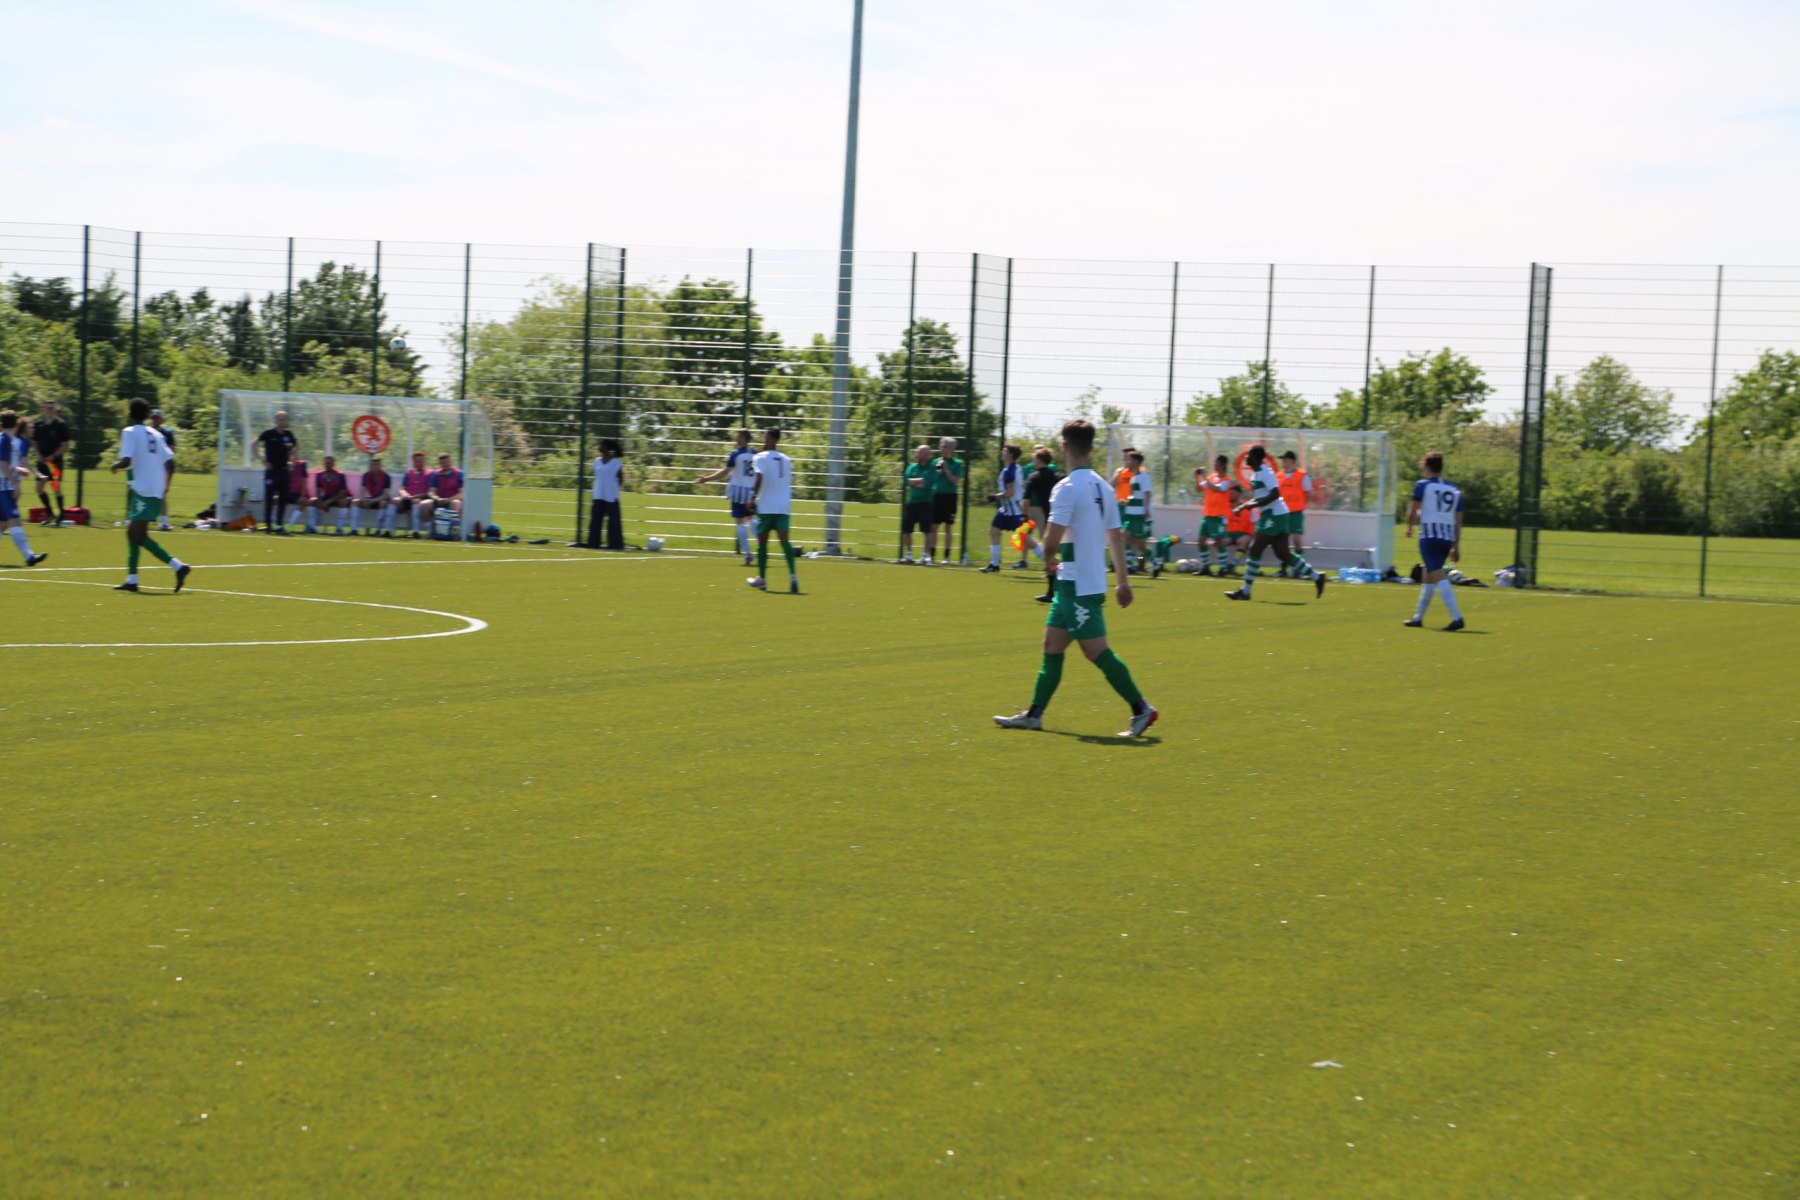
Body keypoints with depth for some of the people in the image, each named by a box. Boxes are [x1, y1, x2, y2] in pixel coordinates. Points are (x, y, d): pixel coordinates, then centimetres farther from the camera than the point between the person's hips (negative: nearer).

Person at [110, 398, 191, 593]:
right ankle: (132, 579, 14)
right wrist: (165, 487, 20)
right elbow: (170, 463, 9)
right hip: (156, 490, 8)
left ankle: (178, 566, -22)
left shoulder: (130, 433, -6)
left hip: (143, 490, -8)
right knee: (133, 532, 15)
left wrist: (115, 466, 4)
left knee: (139, 535, -10)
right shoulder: (155, 435, 14)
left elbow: (126, 461, -17)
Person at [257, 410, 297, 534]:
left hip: (284, 470, 4)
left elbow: (296, 445, 24)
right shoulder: (268, 433, -7)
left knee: (283, 499, 3)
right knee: (268, 499, -1)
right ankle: (267, 525, 6)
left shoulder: (288, 434, 5)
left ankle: (280, 525, 8)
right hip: (271, 469, -4)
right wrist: (263, 460, -8)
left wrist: (291, 456, 8)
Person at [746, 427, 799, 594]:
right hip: (783, 506, 4)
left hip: (765, 506, -4)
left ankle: (762, 579, 18)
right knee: (784, 540, -6)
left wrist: (754, 496, -12)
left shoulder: (761, 458, -3)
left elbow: (759, 477, -19)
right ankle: (793, 575, -26)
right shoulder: (786, 460, 14)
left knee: (762, 541, 9)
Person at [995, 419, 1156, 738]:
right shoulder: (1102, 487, 9)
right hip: (1083, 582, 9)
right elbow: (1116, 537, 13)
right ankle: (1034, 714, 17)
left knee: (1096, 651, -5)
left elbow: (1052, 539, -22)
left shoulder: (1067, 488, -17)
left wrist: (1050, 560, -1)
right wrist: (1123, 581, 18)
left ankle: (1141, 709, -3)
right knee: (1052, 646, 13)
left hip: (1077, 586, -9)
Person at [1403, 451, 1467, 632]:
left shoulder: (1422, 486, -1)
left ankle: (1456, 618, -25)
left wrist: (1409, 527, 18)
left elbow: (1412, 512, -3)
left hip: (1429, 536, -6)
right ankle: (1418, 618, 27)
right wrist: (1456, 547, 19)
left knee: (1439, 577, -12)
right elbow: (1458, 522, 14)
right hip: (1448, 538, 6)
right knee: (1429, 576, 19)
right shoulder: (1455, 490, 15)